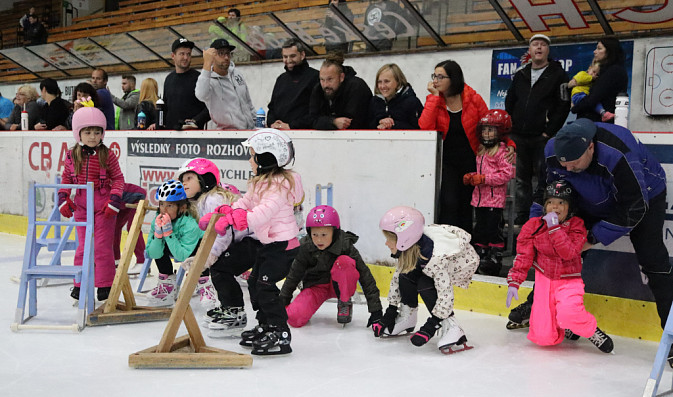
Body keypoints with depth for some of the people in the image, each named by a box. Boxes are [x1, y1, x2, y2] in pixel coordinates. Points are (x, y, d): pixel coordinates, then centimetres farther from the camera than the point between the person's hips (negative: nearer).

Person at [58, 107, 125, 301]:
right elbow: (66, 178, 12)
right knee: (83, 244, 9)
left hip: (104, 204, -3)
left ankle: (105, 285, 12)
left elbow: (118, 178, -2)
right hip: (81, 204, 3)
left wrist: (114, 199, -12)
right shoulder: (72, 155, 2)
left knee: (103, 245, 1)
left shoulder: (107, 155, -7)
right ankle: (80, 284, 20)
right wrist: (63, 198, 2)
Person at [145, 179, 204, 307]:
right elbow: (153, 254, -21)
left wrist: (168, 232, -44)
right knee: (161, 246, -19)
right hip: (176, 250, 5)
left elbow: (181, 256, -38)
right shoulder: (158, 220, -20)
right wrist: (158, 233, -37)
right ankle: (167, 283, -4)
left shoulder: (190, 225, -35)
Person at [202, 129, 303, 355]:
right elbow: (245, 203, 9)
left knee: (265, 285, -15)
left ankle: (281, 335, -8)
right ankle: (265, 326, 28)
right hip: (269, 243, 10)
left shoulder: (280, 184, -20)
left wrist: (241, 218, -40)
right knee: (254, 282, 13)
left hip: (283, 245, -10)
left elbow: (265, 211, -33)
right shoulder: (260, 182, 13)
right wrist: (225, 215, -7)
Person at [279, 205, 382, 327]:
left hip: (340, 285, -1)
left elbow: (366, 277, -21)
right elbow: (293, 276, -3)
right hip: (315, 286, 1)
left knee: (344, 261, -34)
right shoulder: (305, 248, -15)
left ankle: (344, 303, -12)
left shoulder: (345, 247, -22)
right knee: (294, 318, -25)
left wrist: (375, 309, -23)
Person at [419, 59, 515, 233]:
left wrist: (508, 144, -10)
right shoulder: (434, 100, -1)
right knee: (449, 204, -16)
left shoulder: (473, 99, -4)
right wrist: (434, 96, -17)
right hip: (447, 161, 0)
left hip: (470, 160, 1)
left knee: (466, 206, 10)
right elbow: (425, 128, -19)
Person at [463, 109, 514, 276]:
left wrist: (484, 178, -19)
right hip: (480, 197, 9)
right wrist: (471, 177, 8)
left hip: (495, 199, -9)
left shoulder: (502, 151, -10)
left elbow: (507, 173, -17)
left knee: (494, 230, -6)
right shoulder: (482, 151, 18)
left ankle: (494, 260, 2)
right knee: (480, 230, 13)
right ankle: (480, 258, 23)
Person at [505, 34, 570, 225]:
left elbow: (563, 105, -8)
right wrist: (511, 128, 10)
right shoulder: (520, 75, 14)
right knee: (522, 180, 9)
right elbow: (509, 103, 20)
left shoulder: (558, 74, -1)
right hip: (519, 137, 5)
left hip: (543, 138, -5)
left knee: (544, 179, -2)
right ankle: (521, 219, 17)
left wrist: (549, 131, -13)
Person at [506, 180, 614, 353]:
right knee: (543, 338, -8)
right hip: (544, 279, 2)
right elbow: (523, 256, -2)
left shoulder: (576, 225, -8)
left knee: (568, 314, -34)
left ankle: (592, 331, -1)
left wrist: (554, 227, -27)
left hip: (569, 280, -2)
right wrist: (514, 283, -10)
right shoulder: (533, 225, -4)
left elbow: (569, 253, -23)